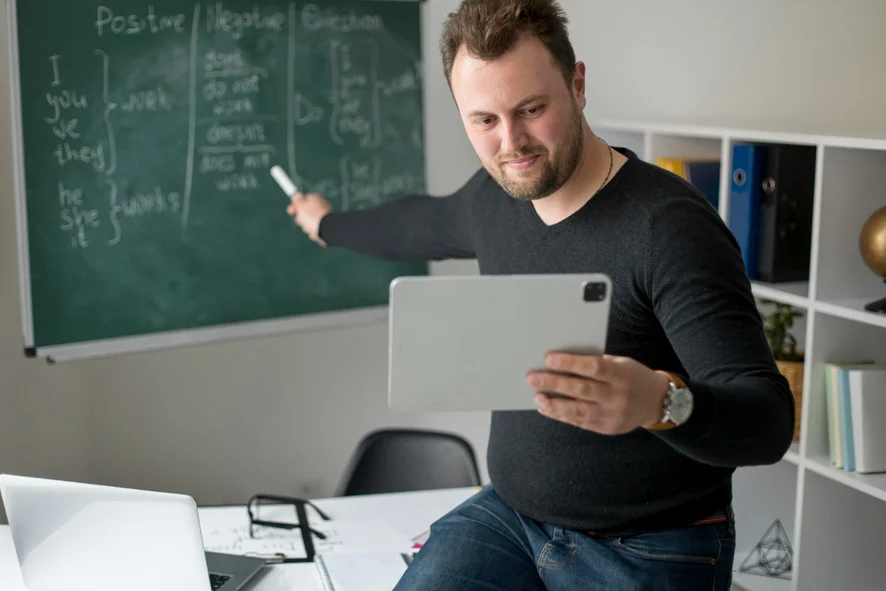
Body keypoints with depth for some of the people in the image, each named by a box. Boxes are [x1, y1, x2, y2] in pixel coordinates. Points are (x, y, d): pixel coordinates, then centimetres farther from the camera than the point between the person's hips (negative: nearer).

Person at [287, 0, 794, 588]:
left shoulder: (669, 225, -22)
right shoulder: (493, 196, 1)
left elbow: (769, 422, -27)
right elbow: (424, 223, 26)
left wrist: (660, 402, -47)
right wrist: (330, 224, 42)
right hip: (509, 513, 5)